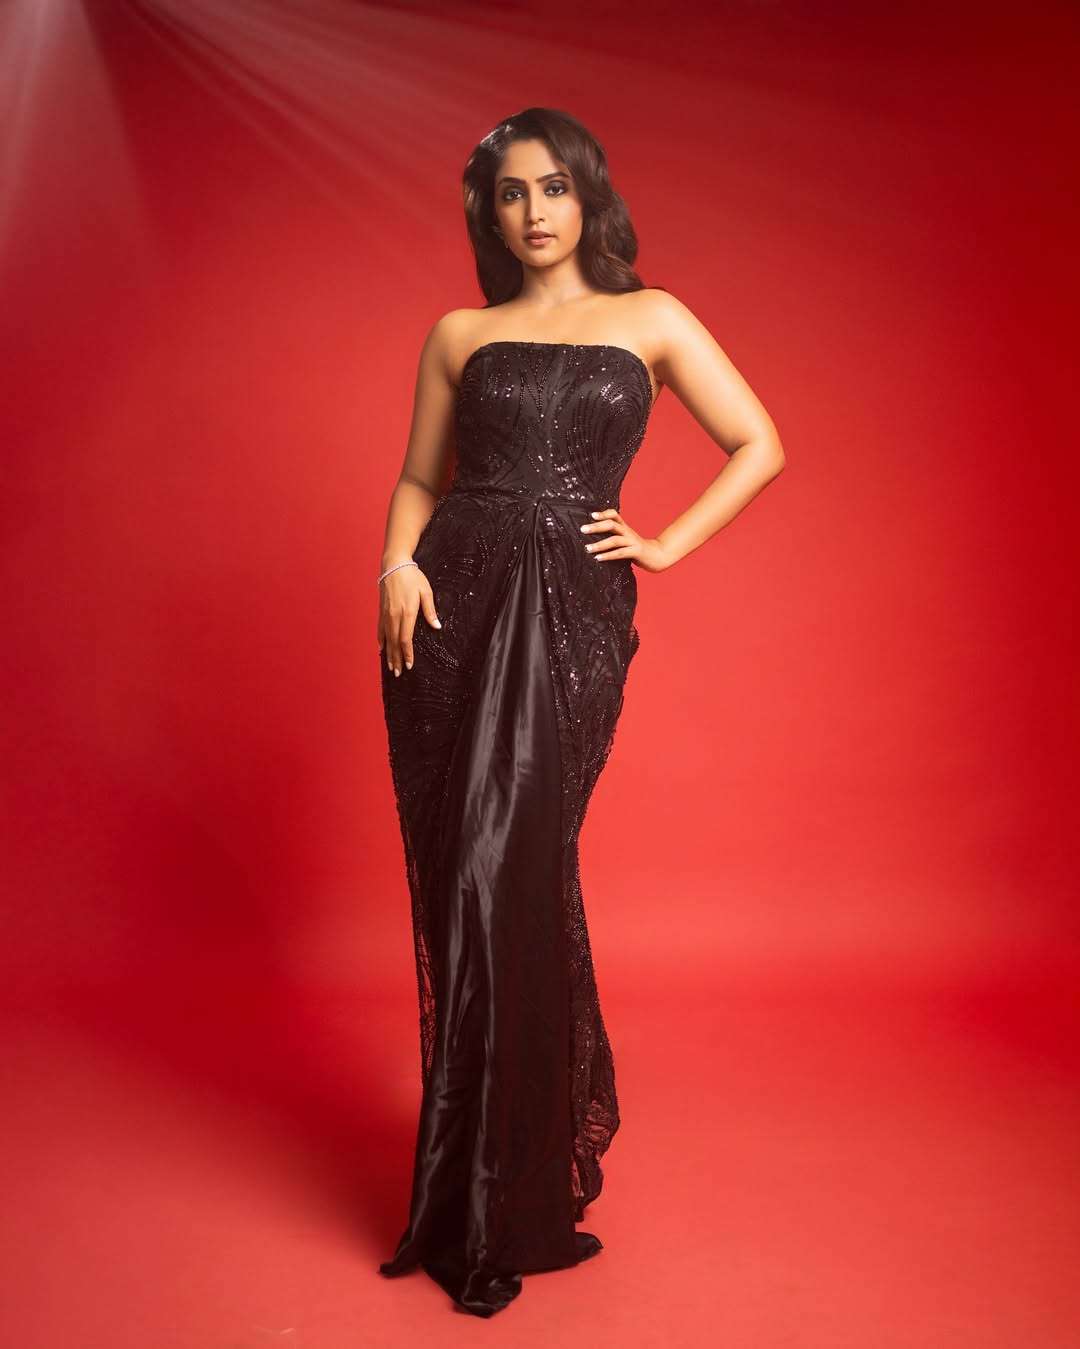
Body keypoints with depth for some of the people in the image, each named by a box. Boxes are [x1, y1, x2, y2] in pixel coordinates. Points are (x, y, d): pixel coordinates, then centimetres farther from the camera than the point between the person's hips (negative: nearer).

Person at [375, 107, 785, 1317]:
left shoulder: (648, 319, 10)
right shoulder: (459, 335, 15)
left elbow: (760, 445, 10)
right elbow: (419, 477, 16)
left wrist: (668, 543, 1)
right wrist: (399, 560, -3)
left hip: (573, 613, -3)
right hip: (453, 605, 3)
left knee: (503, 876, -9)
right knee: (457, 878, 3)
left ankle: (497, 1207, 7)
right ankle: (489, 1163, 24)